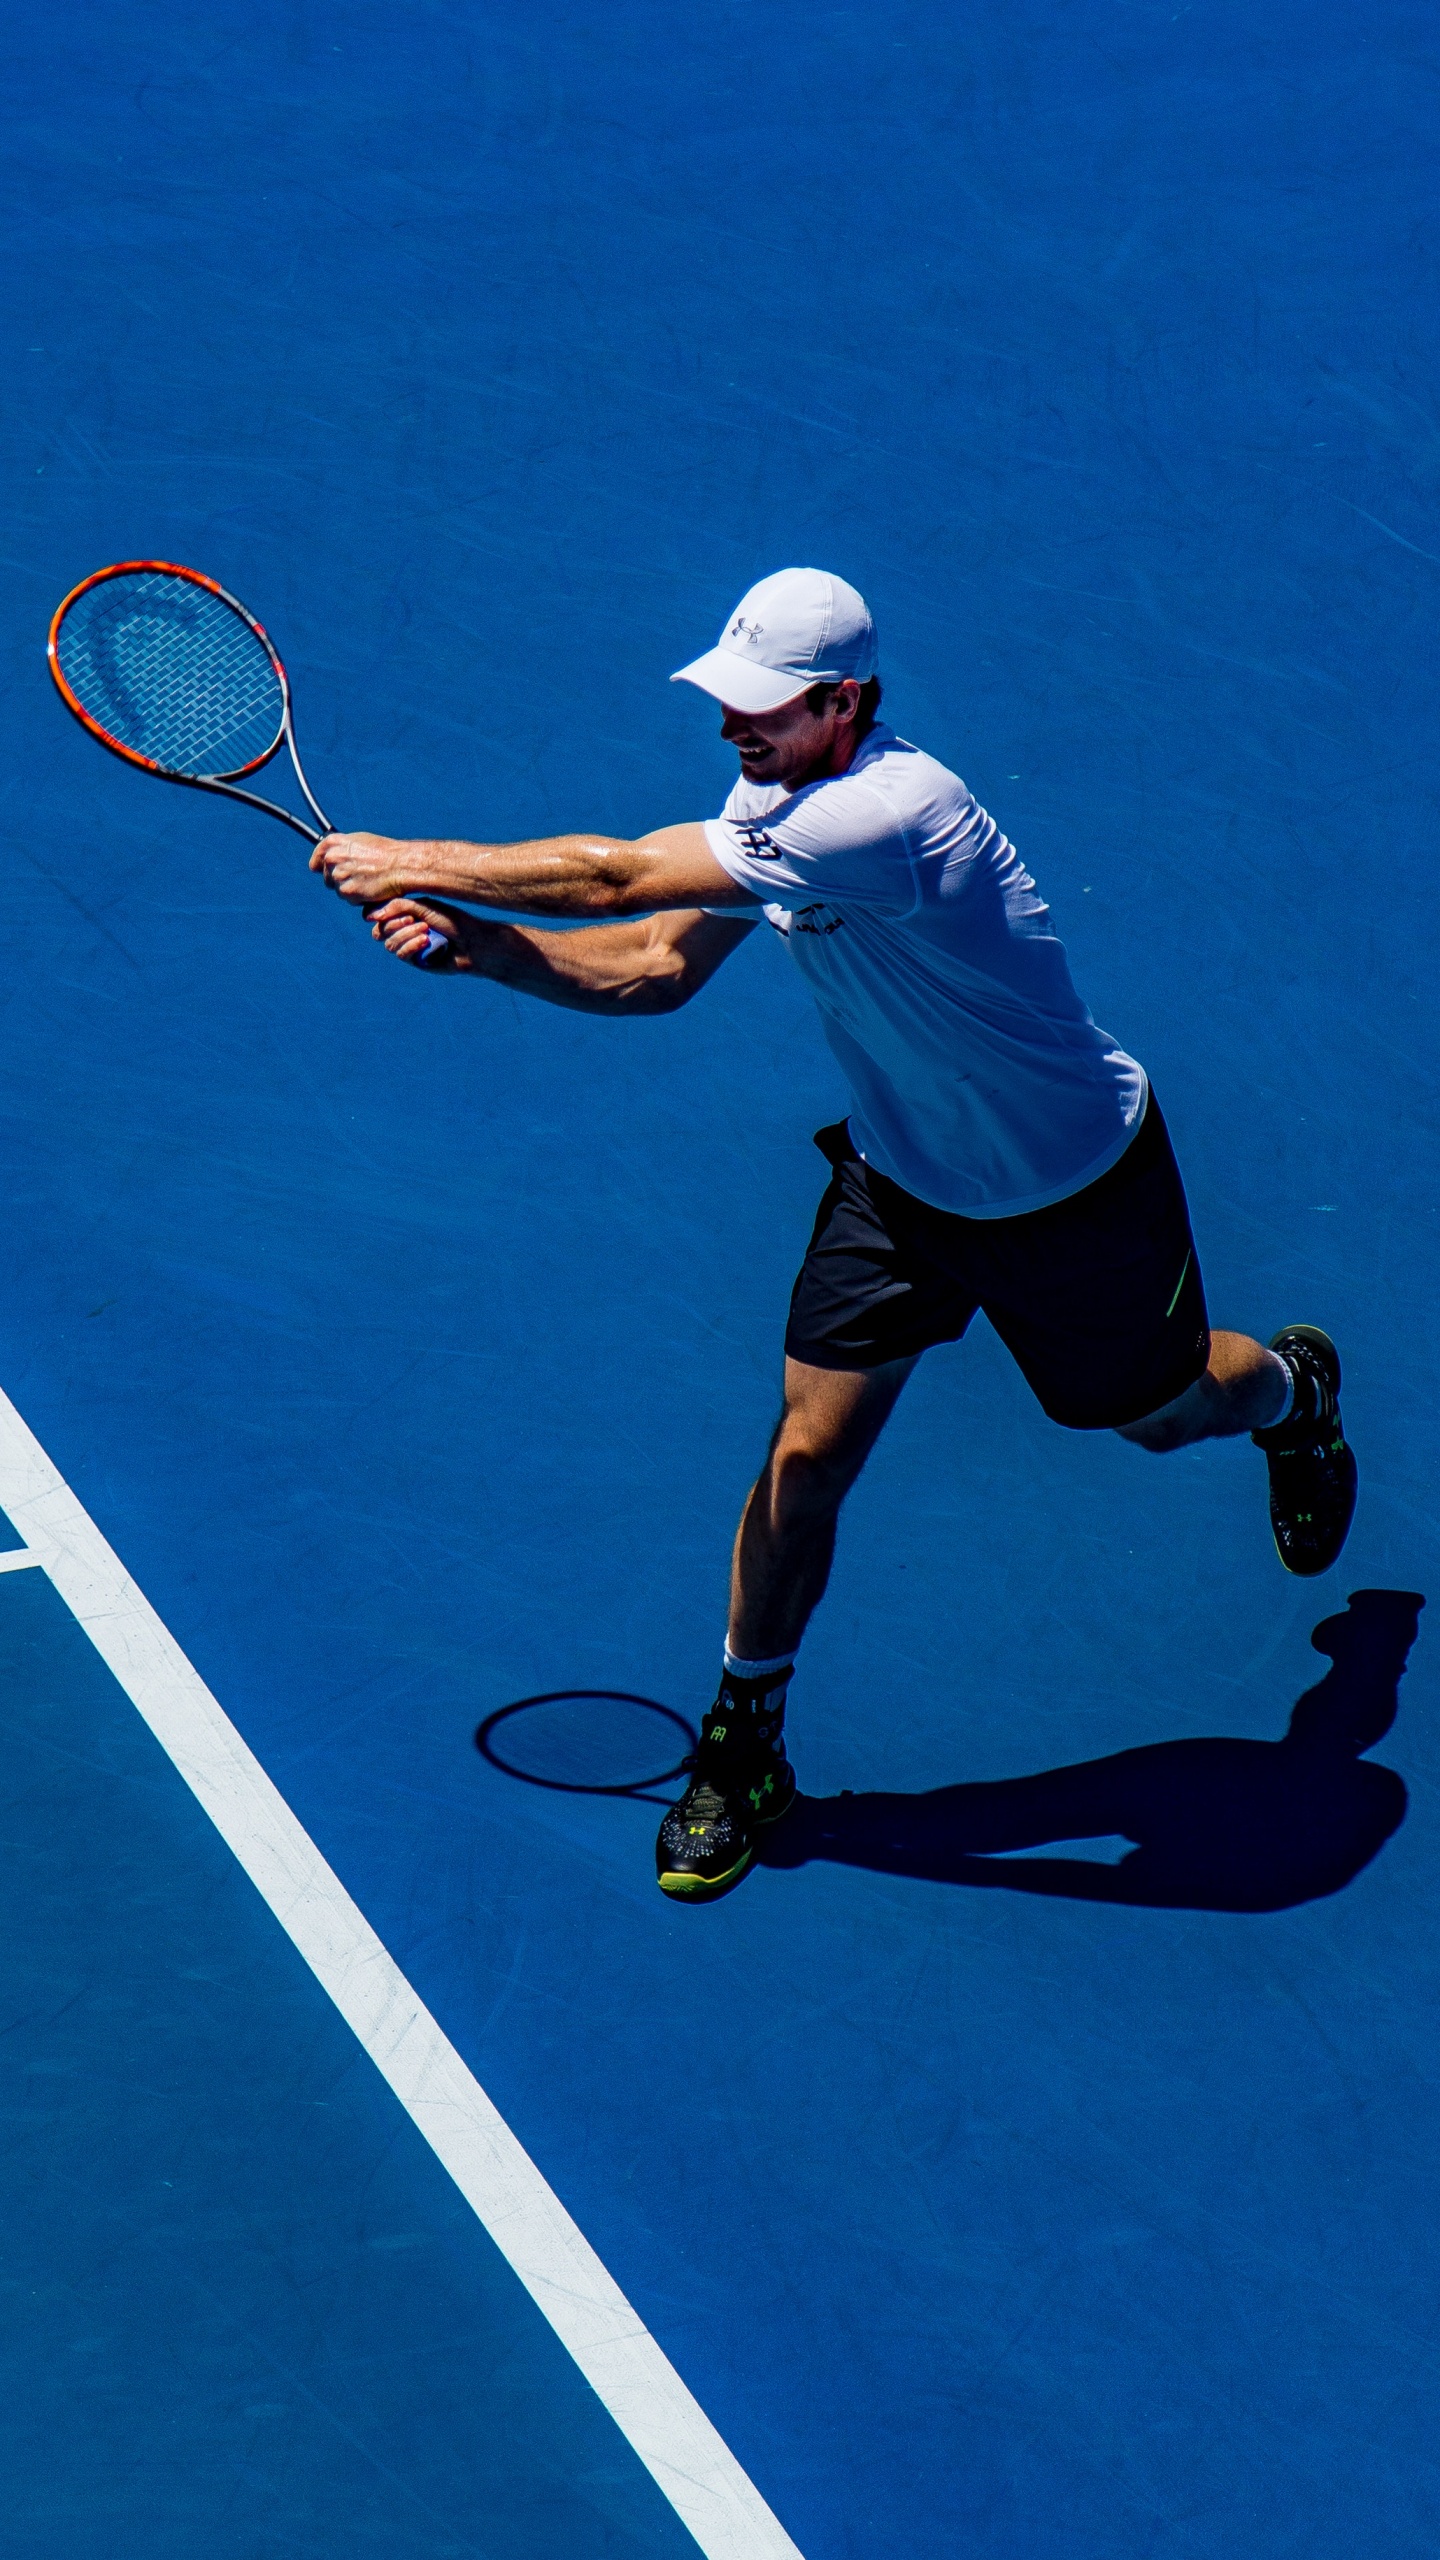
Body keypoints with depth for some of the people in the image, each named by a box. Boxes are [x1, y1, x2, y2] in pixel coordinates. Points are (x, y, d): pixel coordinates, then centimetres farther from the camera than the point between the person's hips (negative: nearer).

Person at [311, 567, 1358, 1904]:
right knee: (808, 1452, -4)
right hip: (901, 1175, 6)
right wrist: (471, 941, -20)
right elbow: (656, 967, -6)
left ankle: (1295, 1390, 56)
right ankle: (742, 1741, 13)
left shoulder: (891, 813, -40)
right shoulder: (773, 801, -11)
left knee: (1161, 1409, 19)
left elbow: (618, 875, -39)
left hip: (1076, 1186, -5)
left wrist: (418, 862, -29)